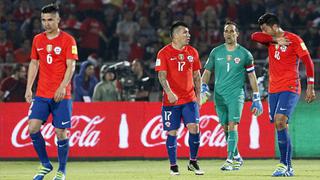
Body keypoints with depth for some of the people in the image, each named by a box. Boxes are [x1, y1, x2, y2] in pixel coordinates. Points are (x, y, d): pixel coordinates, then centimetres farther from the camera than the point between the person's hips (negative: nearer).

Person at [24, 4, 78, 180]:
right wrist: (29, 88, 8)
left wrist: (62, 87, -22)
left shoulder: (68, 40, -4)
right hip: (41, 94, 4)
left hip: (61, 96, -4)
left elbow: (71, 66, -9)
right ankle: (45, 165, 8)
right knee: (33, 128, -9)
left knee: (61, 132, -4)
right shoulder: (38, 40, 10)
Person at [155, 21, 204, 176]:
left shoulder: (192, 52, 9)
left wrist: (198, 95, 9)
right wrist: (169, 93, -25)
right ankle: (173, 165, 11)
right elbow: (162, 75, -12)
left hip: (189, 99, 3)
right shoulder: (164, 53, -5)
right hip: (171, 100, -3)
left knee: (194, 127, -9)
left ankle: (193, 162, 6)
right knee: (172, 132, 0)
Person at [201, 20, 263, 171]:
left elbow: (252, 77, 6)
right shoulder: (216, 52, 7)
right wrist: (204, 89, -5)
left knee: (232, 125, -17)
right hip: (219, 95, 3)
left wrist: (256, 99, 4)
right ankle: (237, 158, 21)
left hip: (236, 94, -3)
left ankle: (230, 160, -23)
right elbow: (207, 72, 12)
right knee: (225, 128, 6)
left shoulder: (244, 54, 2)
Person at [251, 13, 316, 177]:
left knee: (280, 122, -21)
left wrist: (310, 86, -12)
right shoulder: (270, 40, 12)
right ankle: (288, 168, 9)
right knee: (281, 126, 5)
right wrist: (276, 40, -14)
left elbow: (308, 62, -6)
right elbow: (255, 36, -5)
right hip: (273, 89, 7)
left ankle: (284, 164, -20)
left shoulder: (294, 39, -5)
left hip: (290, 88, -7)